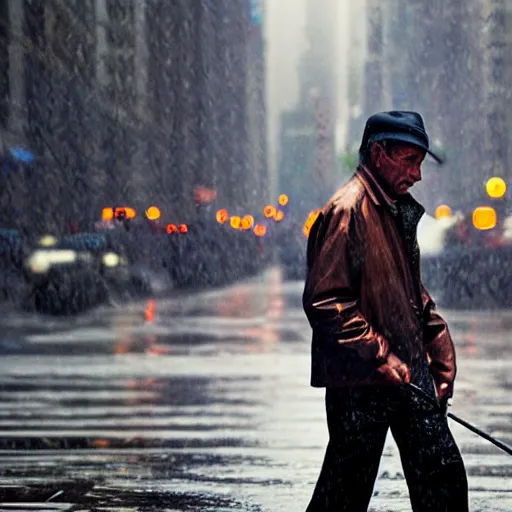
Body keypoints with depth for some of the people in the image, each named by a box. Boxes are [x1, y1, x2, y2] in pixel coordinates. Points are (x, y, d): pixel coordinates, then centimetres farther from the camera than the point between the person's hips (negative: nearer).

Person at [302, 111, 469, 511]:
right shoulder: (346, 211, -14)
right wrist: (379, 356, -22)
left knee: (443, 477, 9)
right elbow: (323, 302, -21)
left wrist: (441, 360, 15)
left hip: (409, 374, 9)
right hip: (359, 382, -9)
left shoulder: (400, 211, 16)